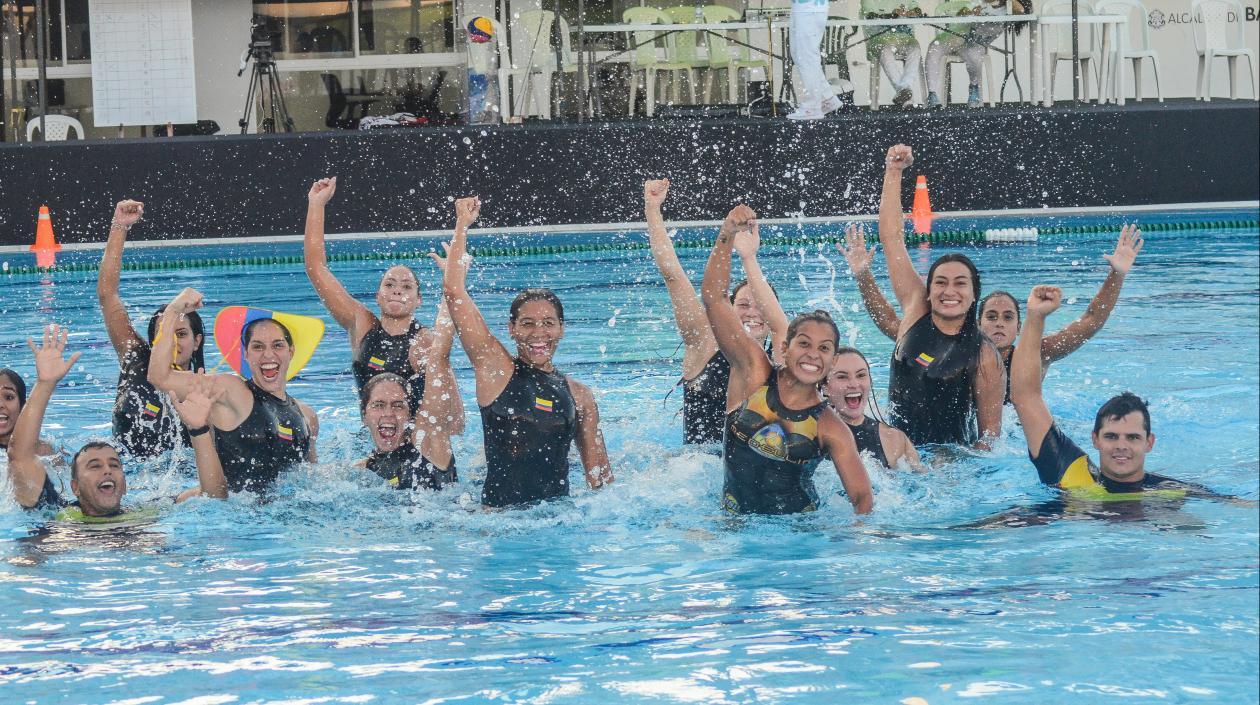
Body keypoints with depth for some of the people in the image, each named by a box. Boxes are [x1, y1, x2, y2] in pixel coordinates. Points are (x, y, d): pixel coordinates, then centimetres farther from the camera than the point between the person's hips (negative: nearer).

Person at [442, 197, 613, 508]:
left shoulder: (578, 395, 13)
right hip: (498, 513, -3)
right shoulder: (495, 368, 5)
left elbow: (600, 474, 18)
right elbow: (453, 290, 1)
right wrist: (463, 224, 9)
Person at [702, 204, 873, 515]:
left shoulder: (831, 429, -4)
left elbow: (861, 497, -1)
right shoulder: (754, 372, -2)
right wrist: (727, 236, -17)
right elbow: (713, 296, -6)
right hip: (735, 523, 0)